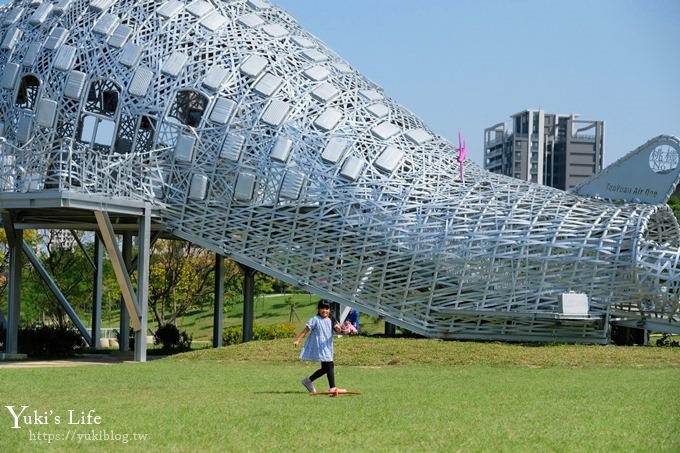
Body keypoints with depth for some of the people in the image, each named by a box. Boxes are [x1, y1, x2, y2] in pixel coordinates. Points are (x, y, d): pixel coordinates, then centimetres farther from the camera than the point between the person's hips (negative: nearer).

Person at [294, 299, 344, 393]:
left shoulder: (331, 321, 9)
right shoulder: (315, 320, -6)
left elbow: (338, 329, -2)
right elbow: (305, 330, -5)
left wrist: (338, 328, -26)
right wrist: (297, 340, -8)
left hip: (328, 347, 7)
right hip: (319, 346, -7)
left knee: (325, 368, 12)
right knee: (330, 365, -14)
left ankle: (308, 380, 29)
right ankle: (332, 387, -12)